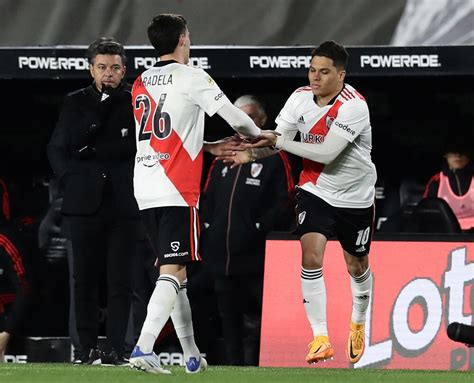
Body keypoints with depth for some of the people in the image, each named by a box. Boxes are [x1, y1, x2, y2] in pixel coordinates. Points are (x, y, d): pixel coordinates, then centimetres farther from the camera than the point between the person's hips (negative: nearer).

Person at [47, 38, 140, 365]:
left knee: (120, 280, -4)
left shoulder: (137, 101, 6)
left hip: (123, 203, -1)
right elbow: (58, 147, 5)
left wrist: (93, 151, -8)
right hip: (85, 203, 1)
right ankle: (88, 348, 6)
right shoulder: (76, 102, 10)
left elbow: (137, 145, -4)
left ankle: (116, 348, -4)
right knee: (85, 278, 2)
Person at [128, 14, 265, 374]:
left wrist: (211, 146, 25)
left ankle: (192, 356, 19)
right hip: (176, 191, -7)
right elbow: (236, 118, -5)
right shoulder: (192, 77, -6)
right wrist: (257, 135, 16)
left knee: (173, 271, 14)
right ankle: (144, 347, -24)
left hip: (145, 188, 7)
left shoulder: (141, 83, 15)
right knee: (173, 271, -9)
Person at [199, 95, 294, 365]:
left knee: (254, 321, -8)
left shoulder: (275, 158, 1)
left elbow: (285, 202, -7)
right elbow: (207, 199, 22)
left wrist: (261, 227, -15)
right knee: (229, 320, 10)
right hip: (222, 257, 6)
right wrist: (207, 226, 6)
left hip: (255, 259, -6)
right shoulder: (222, 158, 20)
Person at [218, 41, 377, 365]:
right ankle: (320, 339, -15)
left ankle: (358, 324, 43)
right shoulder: (301, 98, -7)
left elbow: (326, 153, -30)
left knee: (357, 266, 13)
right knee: (311, 256, -18)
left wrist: (279, 141, -32)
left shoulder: (353, 106, -24)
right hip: (316, 190, 3)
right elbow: (278, 140, -6)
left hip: (355, 195, -3)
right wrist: (251, 153, -26)